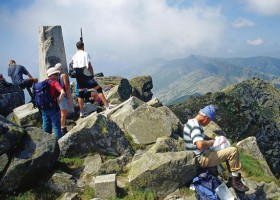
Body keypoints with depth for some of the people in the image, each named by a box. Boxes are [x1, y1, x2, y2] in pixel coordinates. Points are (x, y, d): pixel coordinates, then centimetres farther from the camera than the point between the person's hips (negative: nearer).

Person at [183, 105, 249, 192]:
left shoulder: (191, 122, 9)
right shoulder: (195, 126, -23)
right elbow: (200, 145, -37)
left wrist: (211, 139, 8)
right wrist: (212, 142, -18)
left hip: (202, 155, 11)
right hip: (202, 159, -11)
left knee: (228, 152, 19)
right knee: (233, 151, -12)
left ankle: (232, 179, 18)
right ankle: (236, 180, 0)